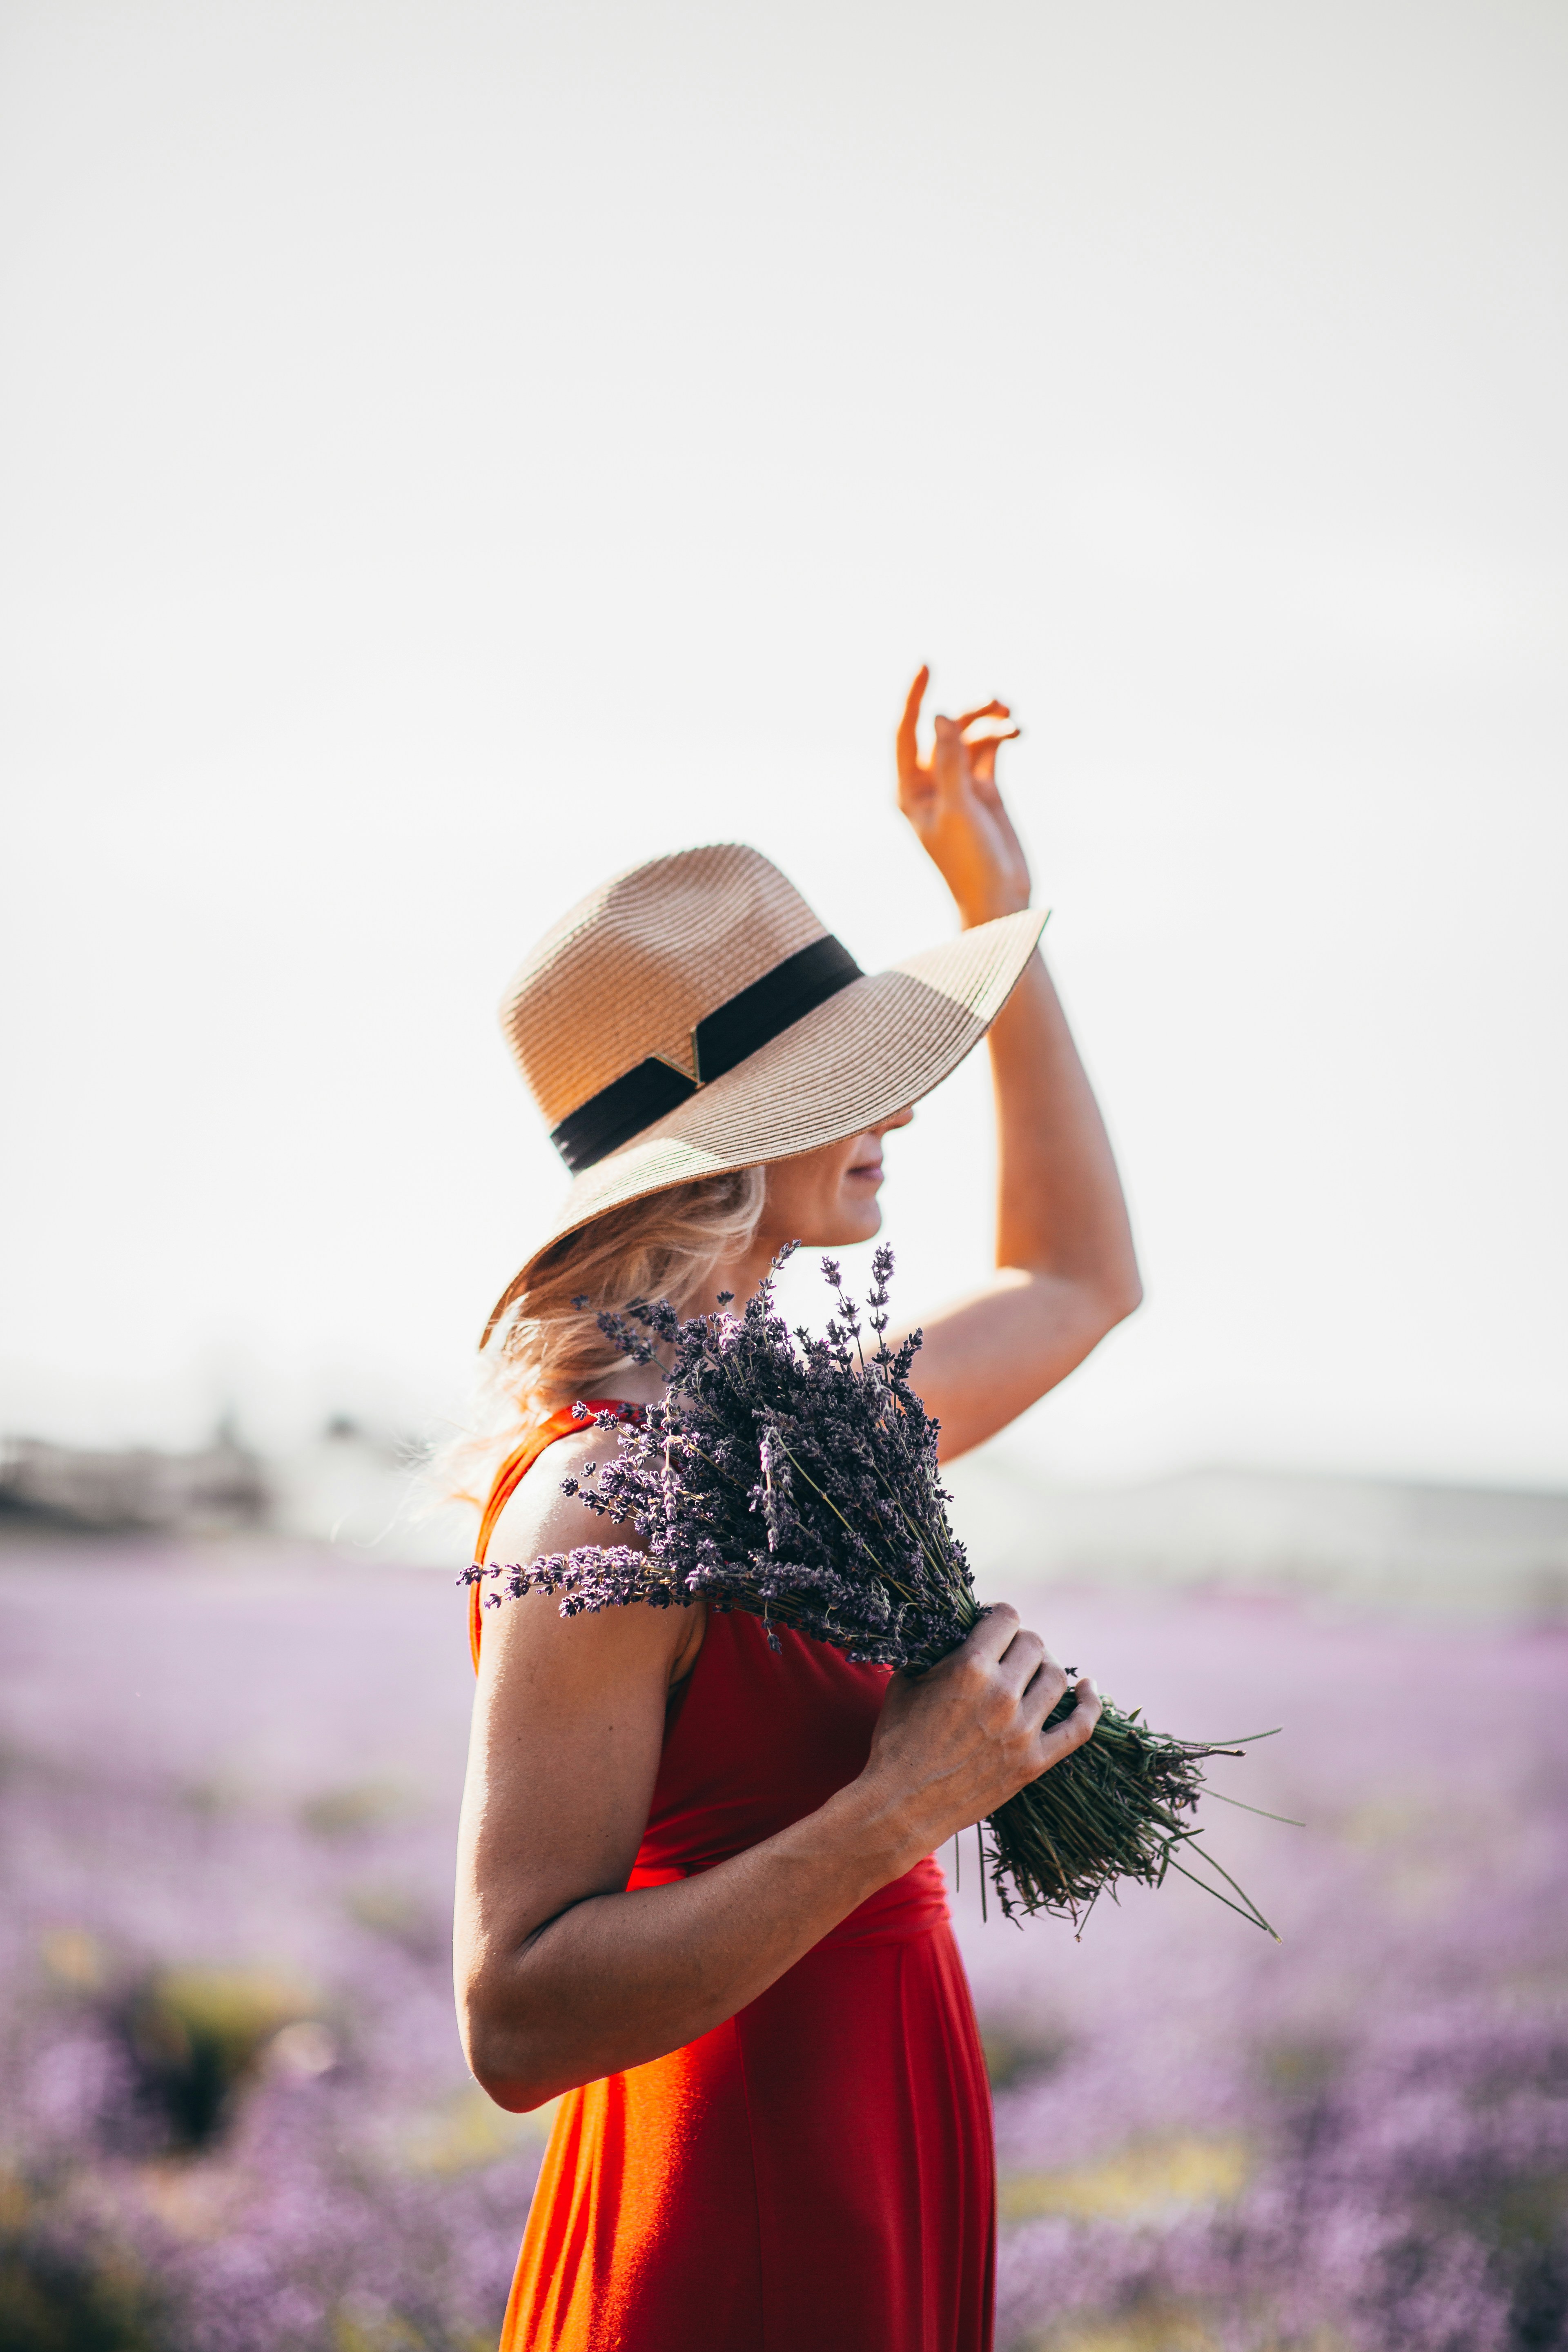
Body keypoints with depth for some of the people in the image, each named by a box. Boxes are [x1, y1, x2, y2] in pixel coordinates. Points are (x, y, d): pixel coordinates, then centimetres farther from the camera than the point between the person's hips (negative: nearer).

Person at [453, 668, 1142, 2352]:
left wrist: (996, 899, 19)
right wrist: (903, 1806, -27)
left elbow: (1078, 1282, 23)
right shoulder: (602, 1504, -22)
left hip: (886, 2202, 9)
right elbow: (518, 2022, -25)